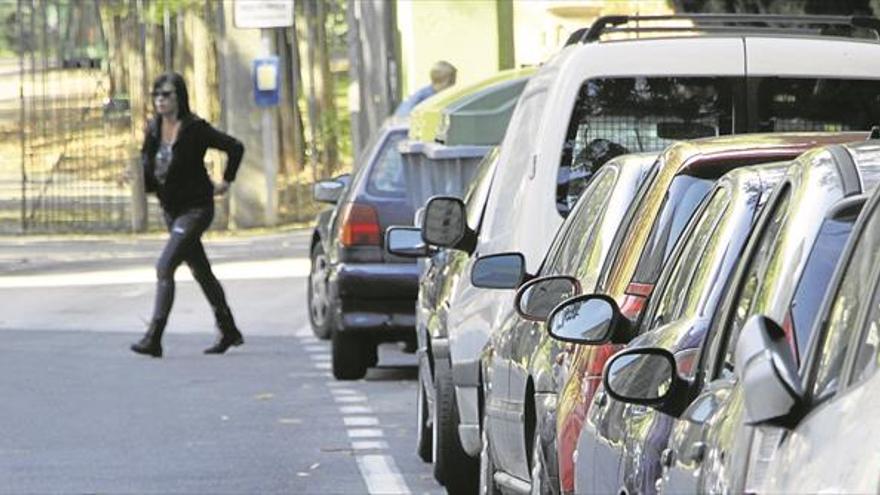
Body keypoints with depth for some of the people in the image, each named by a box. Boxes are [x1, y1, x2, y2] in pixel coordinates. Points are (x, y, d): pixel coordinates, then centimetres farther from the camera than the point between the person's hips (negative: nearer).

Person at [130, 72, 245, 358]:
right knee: (200, 271, 16)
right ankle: (229, 331, 29)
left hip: (195, 209, -8)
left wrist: (226, 182, -3)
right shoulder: (154, 130, 3)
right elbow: (147, 168, 10)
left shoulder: (194, 129, -16)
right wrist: (141, 182, -11)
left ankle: (153, 339, -20)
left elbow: (235, 147, -8)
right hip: (171, 210, 8)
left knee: (164, 267, -18)